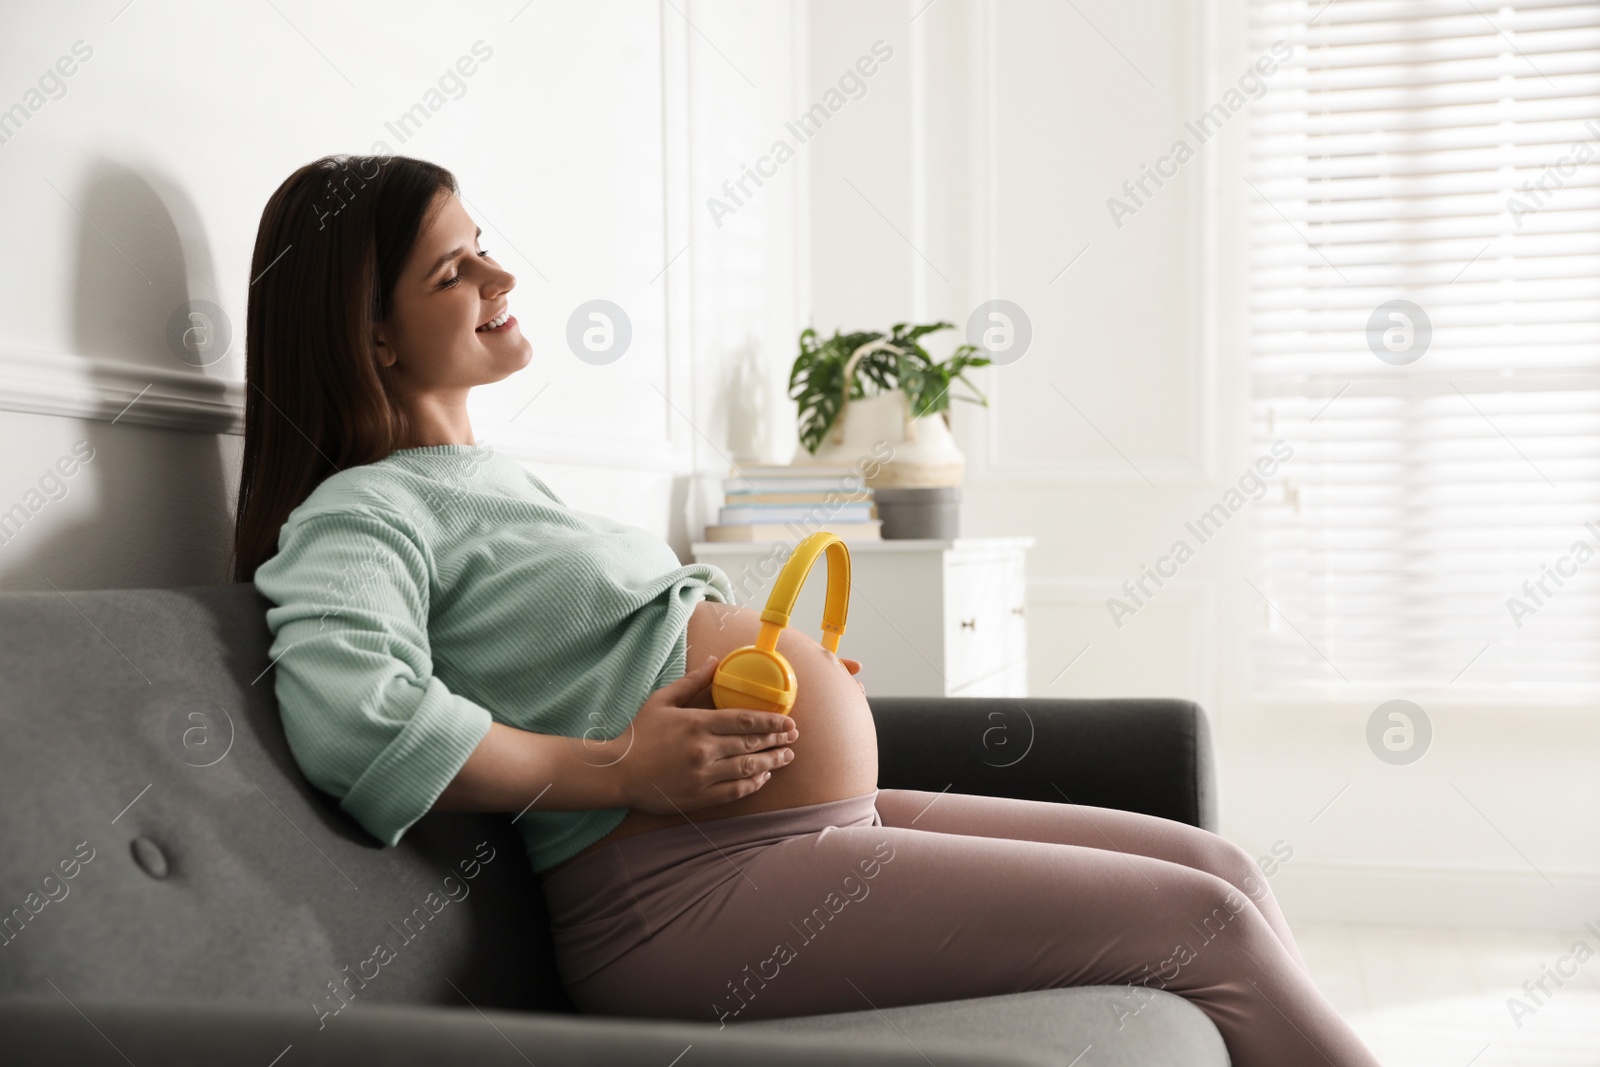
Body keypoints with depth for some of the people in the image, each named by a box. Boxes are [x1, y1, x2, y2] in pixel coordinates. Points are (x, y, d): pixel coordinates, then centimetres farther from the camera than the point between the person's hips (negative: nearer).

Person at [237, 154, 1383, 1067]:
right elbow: (348, 713, -28)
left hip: (831, 824, 10)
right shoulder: (361, 512, -8)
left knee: (1217, 862, 8)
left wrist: (790, 663, 10)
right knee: (1206, 921, -9)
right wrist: (616, 769, -22)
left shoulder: (499, 480, 21)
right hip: (689, 886, -10)